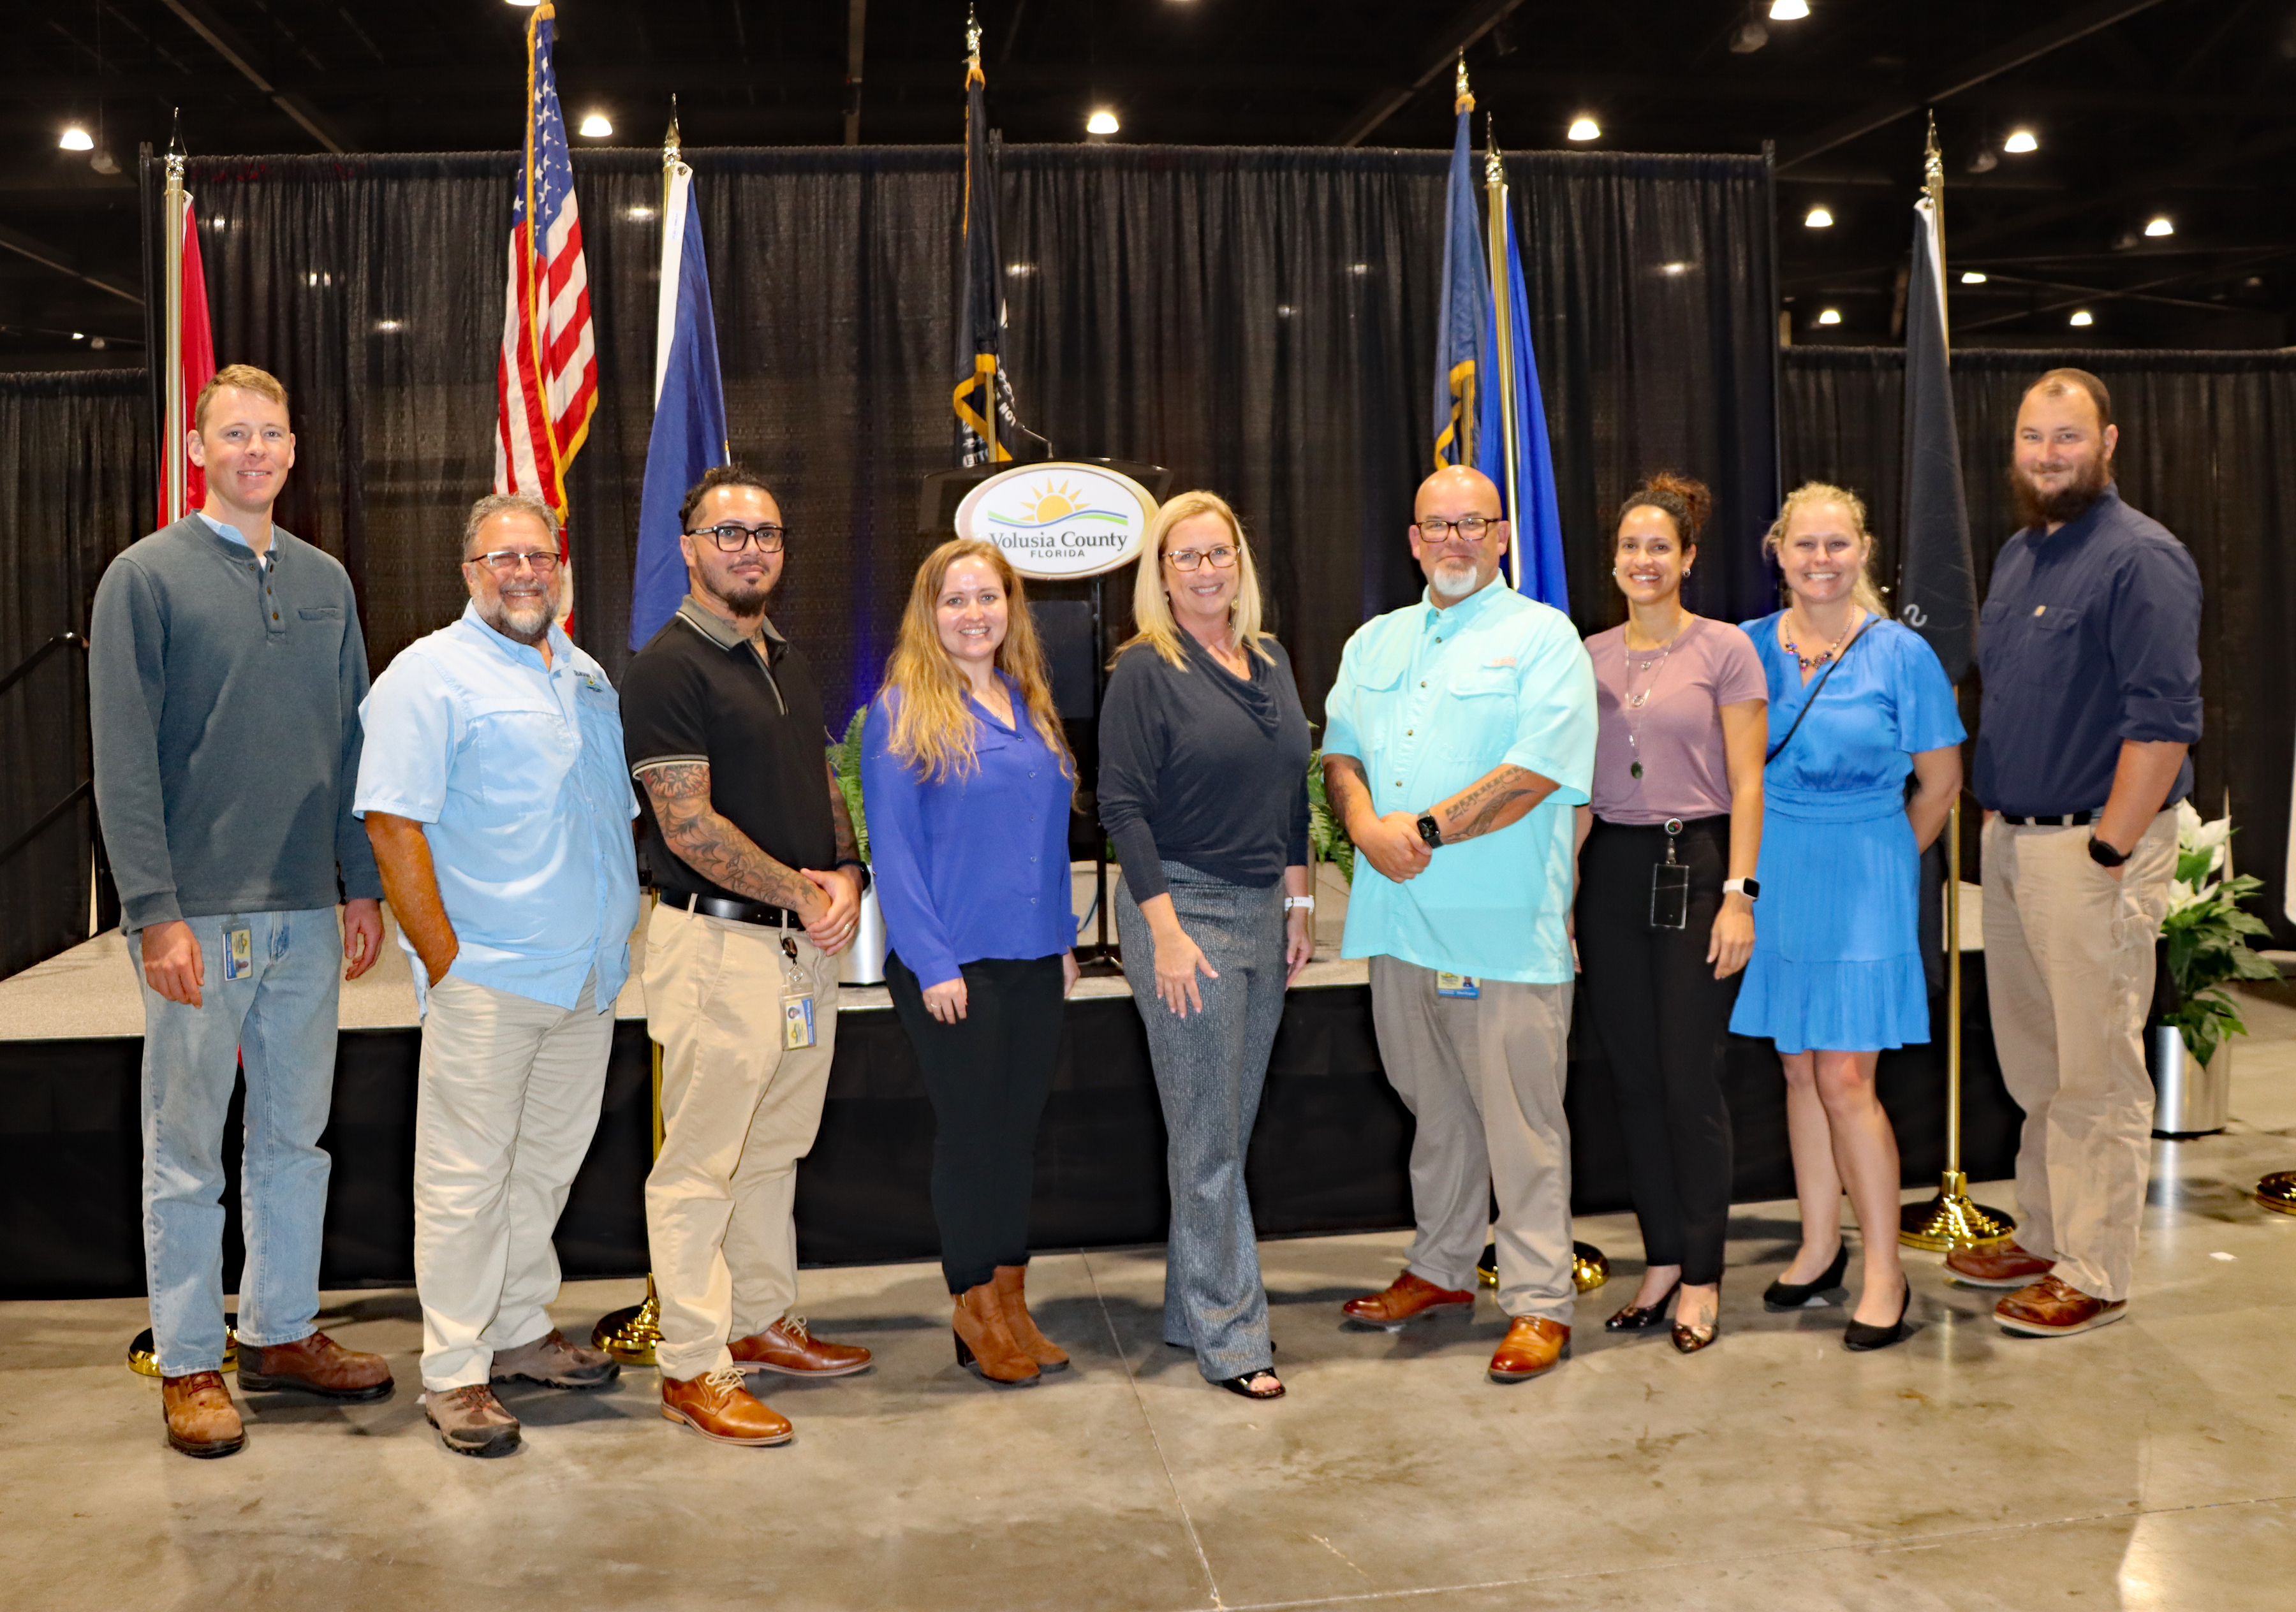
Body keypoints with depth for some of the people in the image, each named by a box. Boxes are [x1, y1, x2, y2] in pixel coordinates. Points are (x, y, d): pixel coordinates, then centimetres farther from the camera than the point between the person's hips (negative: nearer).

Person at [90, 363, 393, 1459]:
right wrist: (156, 909, -14)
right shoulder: (146, 576, -3)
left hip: (307, 914, 5)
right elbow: (125, 760, -8)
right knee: (186, 1150, 5)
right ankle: (188, 1365, 16)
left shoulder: (325, 580, 11)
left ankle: (282, 1331, 26)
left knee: (295, 1133, 13)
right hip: (199, 914, -5)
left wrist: (363, 884, 9)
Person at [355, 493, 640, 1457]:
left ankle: (520, 1331, 29)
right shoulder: (429, 675, -6)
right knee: (466, 1176, 0)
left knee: (548, 1162, 15)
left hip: (589, 977, 7)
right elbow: (394, 825, -12)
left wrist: (623, 935, 15)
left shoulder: (585, 677, 16)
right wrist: (444, 962, -16)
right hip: (486, 979, -7)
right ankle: (454, 1372, 9)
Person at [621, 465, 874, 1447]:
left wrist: (845, 876, 0)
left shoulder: (787, 661, 16)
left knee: (775, 1148, 17)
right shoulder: (669, 667, -10)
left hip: (806, 942, 8)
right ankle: (694, 1366, 9)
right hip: (719, 942, -8)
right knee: (702, 1162, 0)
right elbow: (688, 824, -17)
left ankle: (763, 1321, 31)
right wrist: (801, 892, -13)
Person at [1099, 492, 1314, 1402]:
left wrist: (1298, 903, 14)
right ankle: (1229, 1336, 7)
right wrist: (1166, 931, -16)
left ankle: (1193, 1310, 24)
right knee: (1207, 1136, -2)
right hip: (1184, 909, -6)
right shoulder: (1145, 669, -7)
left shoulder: (1271, 662, 12)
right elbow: (1124, 806, -11)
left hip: (1263, 912, 6)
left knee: (1229, 1128, 12)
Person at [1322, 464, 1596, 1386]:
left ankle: (1539, 1302, 8)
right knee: (1435, 1107, 15)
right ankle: (1439, 1270, 29)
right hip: (1399, 915, 5)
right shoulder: (1374, 644, 18)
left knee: (1521, 1118, -1)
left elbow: (1538, 771, -12)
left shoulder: (1543, 638, -1)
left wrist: (1428, 829, -14)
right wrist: (1368, 824, -8)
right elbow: (1341, 756, 13)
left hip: (1504, 923, -5)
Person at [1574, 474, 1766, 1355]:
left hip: (1694, 867, -4)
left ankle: (1702, 1276, 11)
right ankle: (1661, 1262, 19)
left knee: (1690, 1079, -3)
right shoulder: (1590, 658, 11)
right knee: (1635, 1078, 7)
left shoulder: (1725, 650, -1)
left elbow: (1746, 784, -4)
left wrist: (1739, 893, -12)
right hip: (1611, 871, 4)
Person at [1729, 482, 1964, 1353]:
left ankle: (1885, 1273, 7)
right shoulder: (1748, 646, 3)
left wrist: (1880, 859, 5)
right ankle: (1820, 1248, 25)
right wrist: (1762, 861, 7)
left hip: (1862, 883, -4)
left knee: (1844, 1079, -5)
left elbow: (1940, 780, 1)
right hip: (1774, 878, 4)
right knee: (1800, 1069, 11)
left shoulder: (1902, 654, -6)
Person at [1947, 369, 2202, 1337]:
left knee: (2096, 1071, -1)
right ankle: (2043, 1239, 28)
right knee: (2034, 1063, 16)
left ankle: (2095, 1276, 9)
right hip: (2011, 840, 9)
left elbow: (2164, 719, -18)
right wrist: (1993, 821, 15)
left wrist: (2107, 851, -19)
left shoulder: (2141, 557, -12)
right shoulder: (2019, 555, 15)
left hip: (2093, 846, -8)